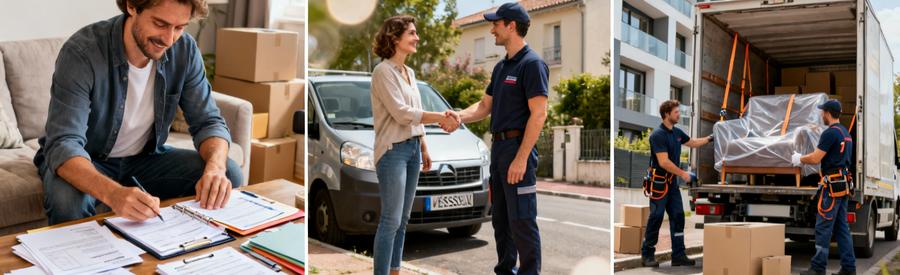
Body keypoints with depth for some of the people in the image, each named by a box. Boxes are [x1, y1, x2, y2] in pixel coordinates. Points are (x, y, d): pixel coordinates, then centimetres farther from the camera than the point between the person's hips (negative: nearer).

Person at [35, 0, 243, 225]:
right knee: (67, 199, -37)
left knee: (229, 175, -17)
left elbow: (209, 122, -10)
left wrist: (215, 167, -34)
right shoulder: (82, 52, -27)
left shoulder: (184, 50, -14)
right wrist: (114, 193, -54)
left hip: (145, 158, 4)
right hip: (85, 162, -3)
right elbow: (63, 144, -33)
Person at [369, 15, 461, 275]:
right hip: (393, 151, -8)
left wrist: (424, 148, 18)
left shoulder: (409, 72, 15)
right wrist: (441, 117, -17)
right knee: (391, 220, -8)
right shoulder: (383, 71, -11)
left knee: (402, 219, 11)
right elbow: (401, 113, -18)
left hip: (413, 149, 8)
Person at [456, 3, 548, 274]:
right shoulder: (501, 66, 15)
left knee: (522, 220, -4)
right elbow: (485, 106, 19)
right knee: (500, 218, 15)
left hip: (518, 149, -9)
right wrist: (459, 116, 0)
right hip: (498, 147, 9)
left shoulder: (532, 63, -11)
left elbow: (538, 114, -17)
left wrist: (521, 158, -22)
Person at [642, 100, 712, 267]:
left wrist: (710, 138, 20)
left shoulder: (677, 132, 8)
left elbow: (692, 143, 28)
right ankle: (647, 254, 8)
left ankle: (678, 255, 10)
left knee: (678, 217, 5)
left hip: (672, 182, 8)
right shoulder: (658, 135, -18)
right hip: (659, 182, -8)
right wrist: (683, 174, -19)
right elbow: (664, 162, -23)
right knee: (656, 218, -3)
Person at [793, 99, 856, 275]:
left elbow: (815, 158, -15)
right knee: (842, 227, 11)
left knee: (823, 227, -6)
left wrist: (799, 159, 2)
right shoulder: (846, 133, 17)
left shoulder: (830, 133, -13)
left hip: (833, 185, -9)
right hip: (844, 184, 9)